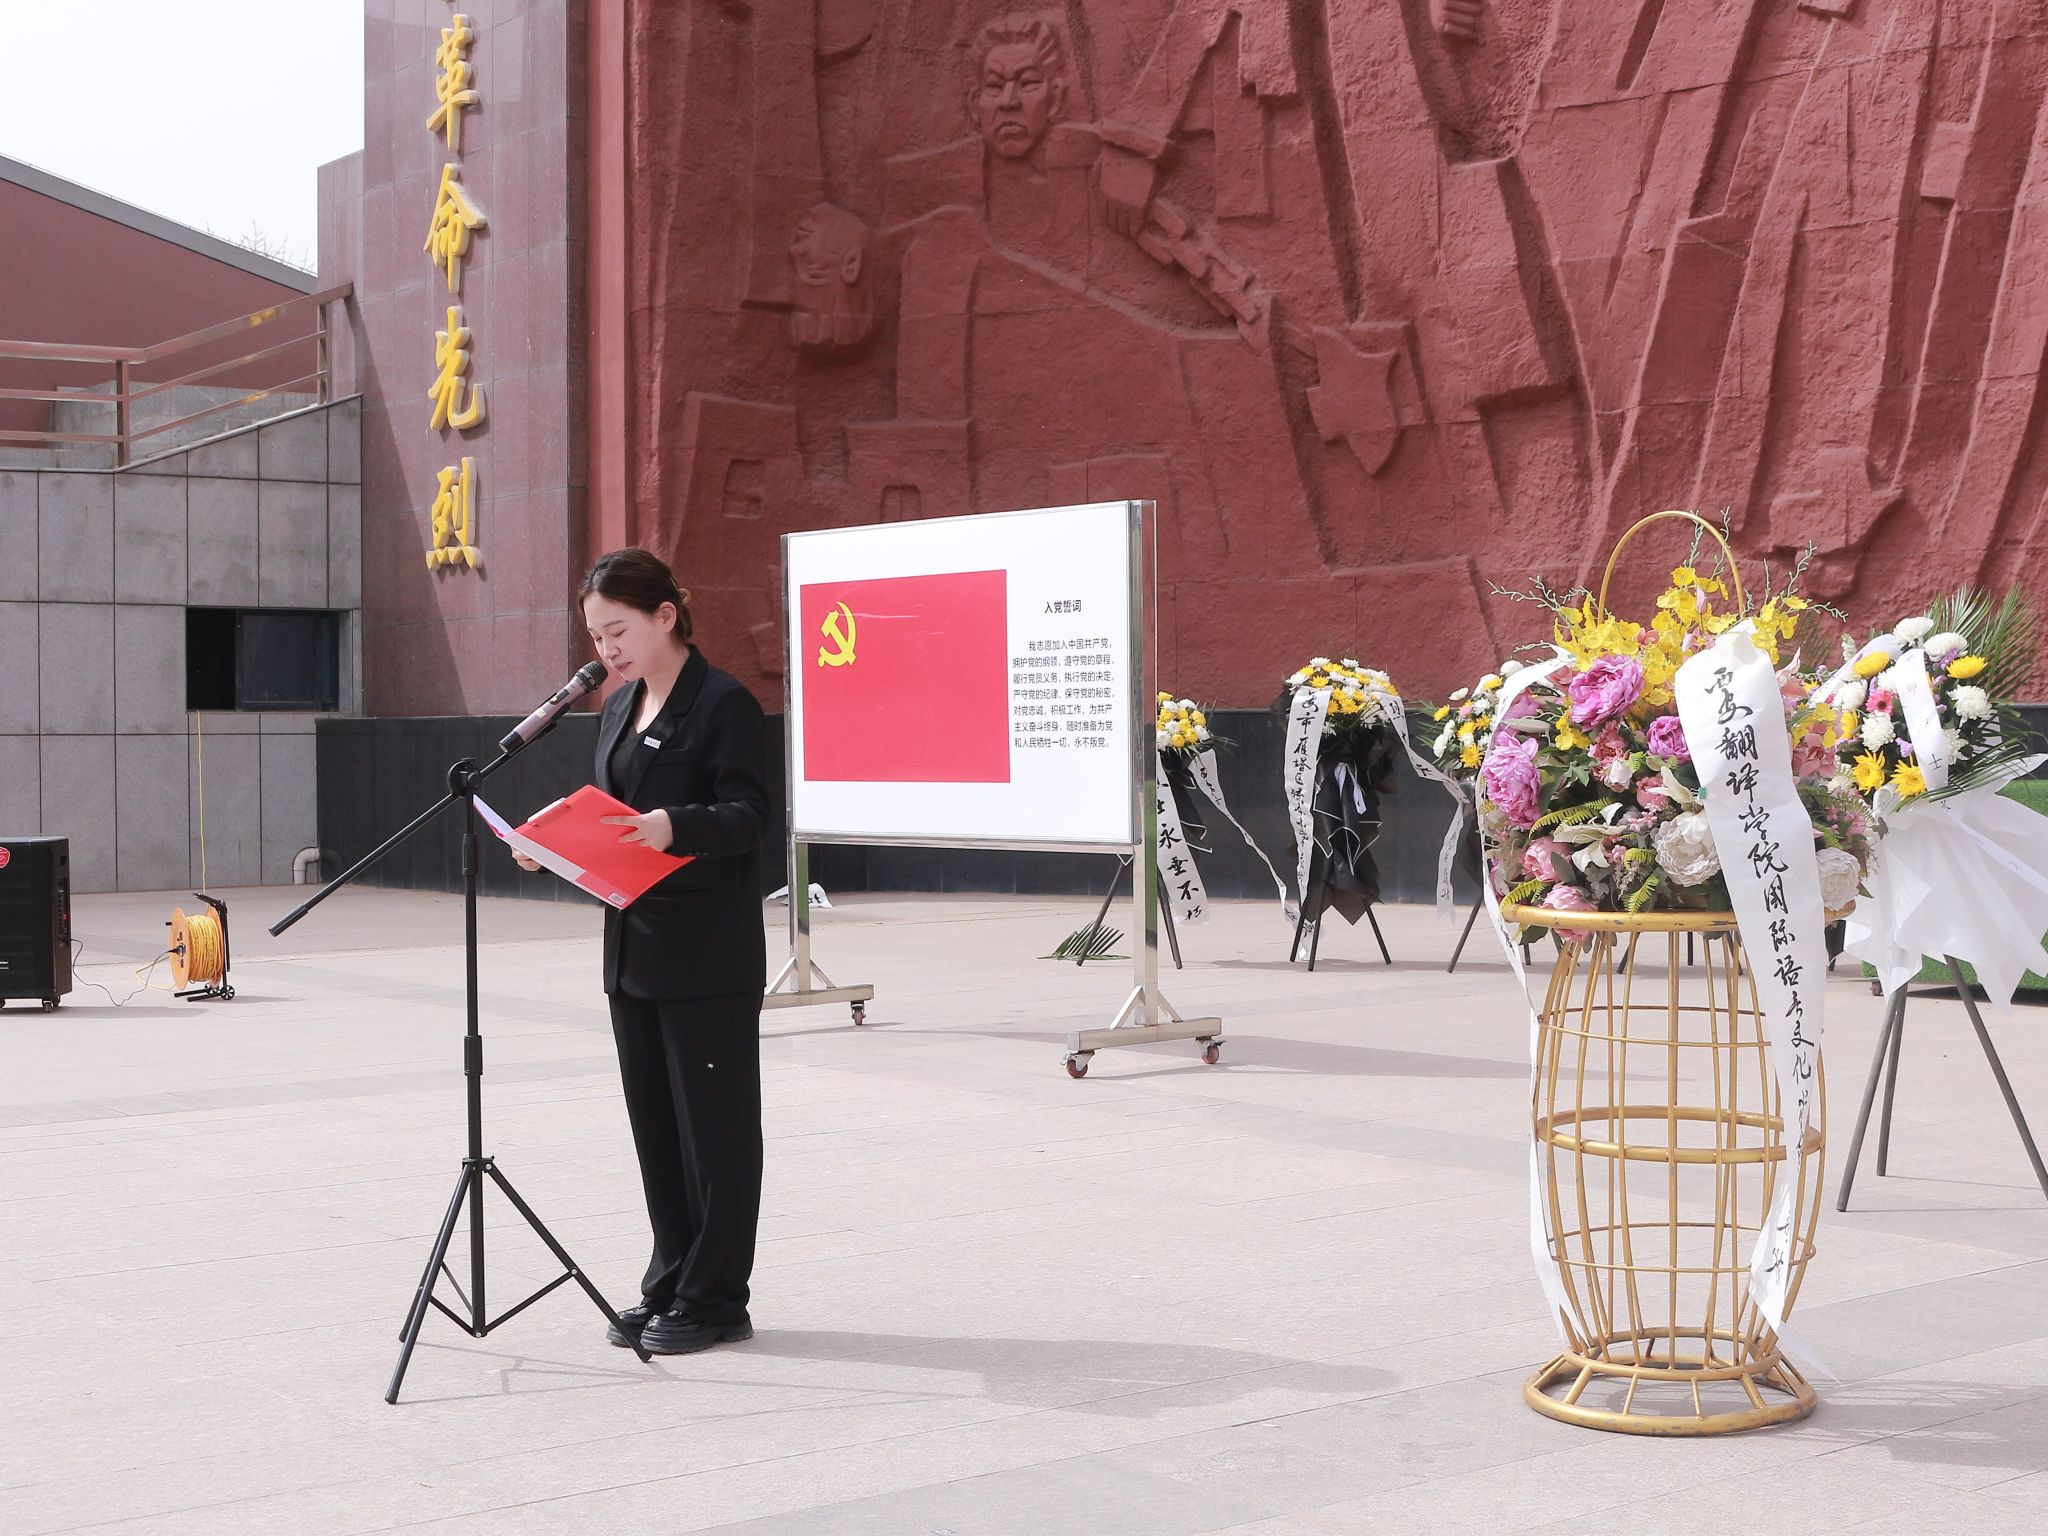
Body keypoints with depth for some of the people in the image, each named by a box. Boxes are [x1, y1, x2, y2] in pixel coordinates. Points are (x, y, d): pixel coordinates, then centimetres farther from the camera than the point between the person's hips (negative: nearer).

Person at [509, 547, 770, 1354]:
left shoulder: (724, 703, -10)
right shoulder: (618, 710, 15)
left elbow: (748, 816, -16)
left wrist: (675, 826, -32)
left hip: (708, 954, -8)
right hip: (635, 946, 8)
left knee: (713, 1122, 1)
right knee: (654, 1122, 13)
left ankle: (712, 1298, 9)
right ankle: (669, 1286, 22)